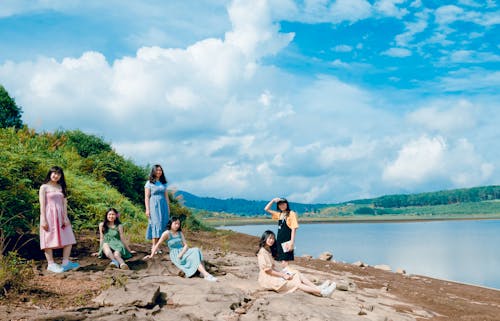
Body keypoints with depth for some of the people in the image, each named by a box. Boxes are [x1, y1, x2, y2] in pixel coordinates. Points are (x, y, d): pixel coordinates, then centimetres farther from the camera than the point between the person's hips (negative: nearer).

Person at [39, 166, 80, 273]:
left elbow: (64, 203, 9)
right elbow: (42, 205, -6)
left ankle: (66, 262, 6)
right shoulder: (44, 187, 0)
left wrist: (65, 218, -1)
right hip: (49, 216, -5)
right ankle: (51, 264, 2)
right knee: (49, 240, -3)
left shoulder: (61, 187, 14)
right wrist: (43, 220, -13)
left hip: (61, 216, 5)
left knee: (68, 239, 1)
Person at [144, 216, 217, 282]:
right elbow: (158, 244, -1)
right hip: (175, 255, -5)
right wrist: (151, 255, -6)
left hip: (183, 252, 5)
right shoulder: (167, 233, -3)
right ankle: (206, 275, -38)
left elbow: (186, 245, 6)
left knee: (196, 251, -27)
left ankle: (203, 273, -39)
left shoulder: (180, 233, 12)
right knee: (193, 257, -30)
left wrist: (181, 254, -13)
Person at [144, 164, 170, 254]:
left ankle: (156, 245, 5)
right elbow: (147, 197, -2)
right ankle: (154, 246, -13)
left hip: (163, 205, 5)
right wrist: (147, 209, -9)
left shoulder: (163, 183, 15)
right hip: (154, 205, -5)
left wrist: (168, 207, 12)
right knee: (155, 223, -12)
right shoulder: (149, 183, 2)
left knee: (162, 224, 0)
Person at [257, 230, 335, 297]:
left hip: (273, 275, 9)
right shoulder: (263, 251, -14)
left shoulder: (268, 251, 17)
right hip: (267, 279, -9)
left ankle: (318, 288, -23)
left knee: (297, 274, -8)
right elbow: (267, 270, -18)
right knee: (296, 283, -18)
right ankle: (321, 292, -27)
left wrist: (282, 273, 0)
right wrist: (283, 275, -13)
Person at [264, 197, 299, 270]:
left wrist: (292, 242, -17)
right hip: (280, 241, 7)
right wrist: (273, 200, 6)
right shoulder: (279, 214, 14)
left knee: (285, 262, -13)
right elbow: (266, 209, 19)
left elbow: (294, 228, -11)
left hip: (287, 241, -7)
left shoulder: (292, 214, -6)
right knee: (282, 262, 8)